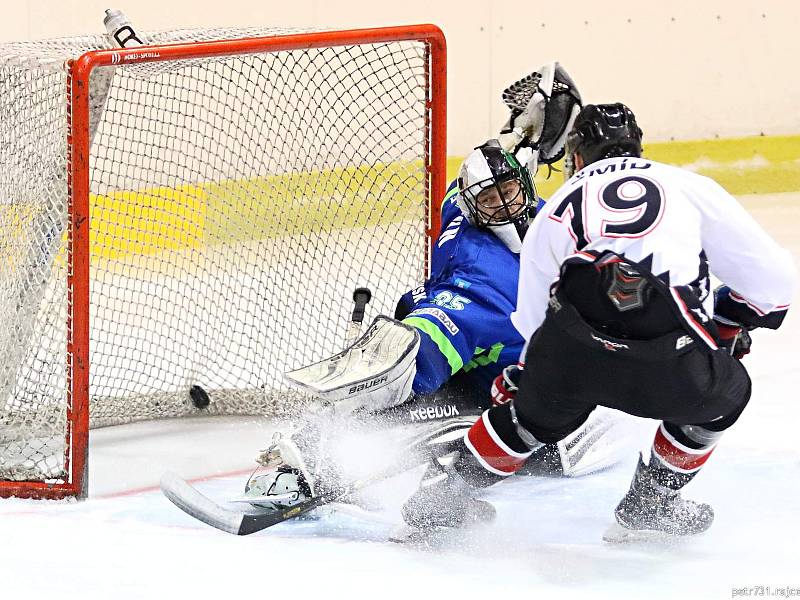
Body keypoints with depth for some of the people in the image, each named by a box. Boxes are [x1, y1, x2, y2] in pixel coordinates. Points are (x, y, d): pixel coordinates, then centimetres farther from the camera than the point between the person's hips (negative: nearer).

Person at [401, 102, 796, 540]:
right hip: (669, 365, -2)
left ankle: (451, 490, 41)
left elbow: (532, 324, 34)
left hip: (569, 355, 2)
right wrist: (730, 323, 41)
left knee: (537, 411, 35)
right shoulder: (689, 188, 24)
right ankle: (648, 505, 32)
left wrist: (521, 377, 55)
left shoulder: (553, 212, 30)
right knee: (724, 393, 31)